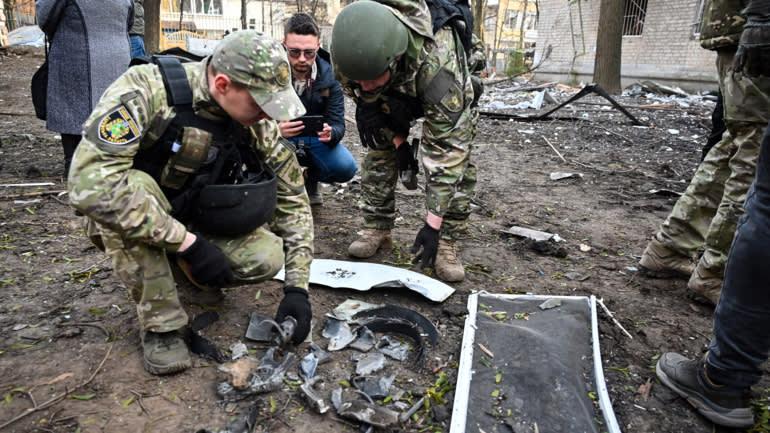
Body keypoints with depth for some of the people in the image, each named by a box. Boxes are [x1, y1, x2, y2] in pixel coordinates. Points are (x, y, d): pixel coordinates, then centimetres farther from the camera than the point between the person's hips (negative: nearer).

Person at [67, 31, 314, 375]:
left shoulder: (257, 123, -16)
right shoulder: (145, 90, -29)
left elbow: (293, 198, -9)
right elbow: (89, 182, -39)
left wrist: (297, 287, -15)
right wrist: (188, 242, -37)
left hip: (197, 218, 3)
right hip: (129, 226, -3)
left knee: (266, 259, -22)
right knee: (134, 189, -36)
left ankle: (193, 273, 10)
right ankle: (160, 324, -18)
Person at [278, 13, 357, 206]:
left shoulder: (330, 76, -14)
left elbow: (337, 124, -15)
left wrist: (330, 133, -42)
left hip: (316, 137, 1)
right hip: (278, 136, -1)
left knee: (345, 168, -24)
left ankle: (310, 179, 12)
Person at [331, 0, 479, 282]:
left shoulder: (438, 66, -48)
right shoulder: (347, 55, -35)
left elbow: (444, 152, -42)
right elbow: (365, 97, -10)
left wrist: (433, 224, -40)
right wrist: (397, 140, -12)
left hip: (445, 96, -3)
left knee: (455, 159, -18)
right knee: (378, 153, -3)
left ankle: (446, 242, -8)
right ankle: (376, 228, 12)